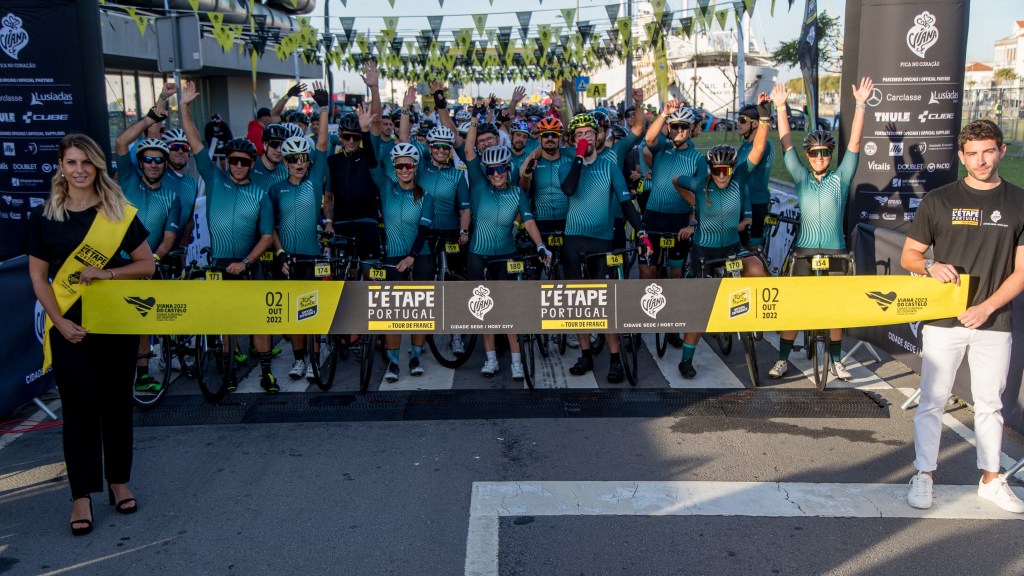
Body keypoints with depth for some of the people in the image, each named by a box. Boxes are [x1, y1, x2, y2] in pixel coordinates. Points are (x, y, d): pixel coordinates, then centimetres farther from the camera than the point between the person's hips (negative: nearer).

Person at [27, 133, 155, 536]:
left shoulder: (120, 213, 1)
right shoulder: (43, 216, 2)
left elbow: (147, 265, 1)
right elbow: (38, 277, 2)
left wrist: (107, 273, -16)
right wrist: (60, 322, -9)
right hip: (70, 327, -1)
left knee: (117, 404, 8)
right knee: (79, 409, -1)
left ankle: (119, 482, 23)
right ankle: (81, 495, 7)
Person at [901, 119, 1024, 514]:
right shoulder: (939, 200, 0)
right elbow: (908, 255, 4)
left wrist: (986, 307, -10)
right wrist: (931, 266, -18)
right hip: (943, 320, -1)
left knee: (990, 404, 13)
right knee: (932, 401, 4)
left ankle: (991, 479, 26)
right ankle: (923, 475, 16)